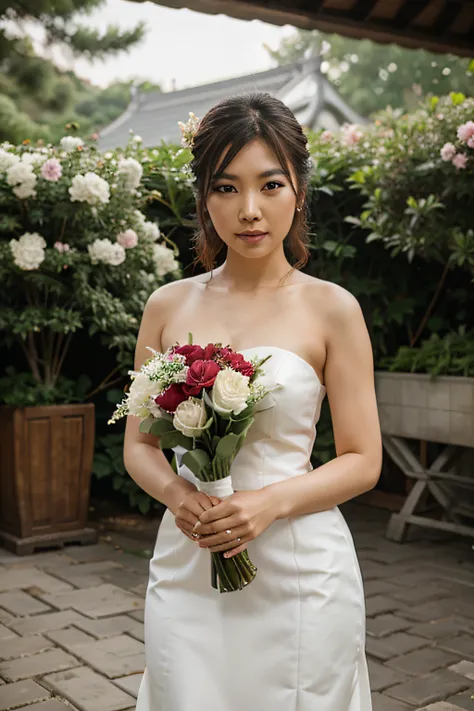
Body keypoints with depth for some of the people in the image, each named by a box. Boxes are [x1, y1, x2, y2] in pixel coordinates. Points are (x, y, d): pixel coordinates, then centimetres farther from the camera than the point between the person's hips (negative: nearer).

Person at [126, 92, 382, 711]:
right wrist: (176, 492, -12)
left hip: (300, 568, -2)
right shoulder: (169, 305, 4)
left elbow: (362, 461, -3)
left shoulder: (331, 308, -4)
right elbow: (138, 443, 9)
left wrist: (269, 503, -18)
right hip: (186, 566, 2)